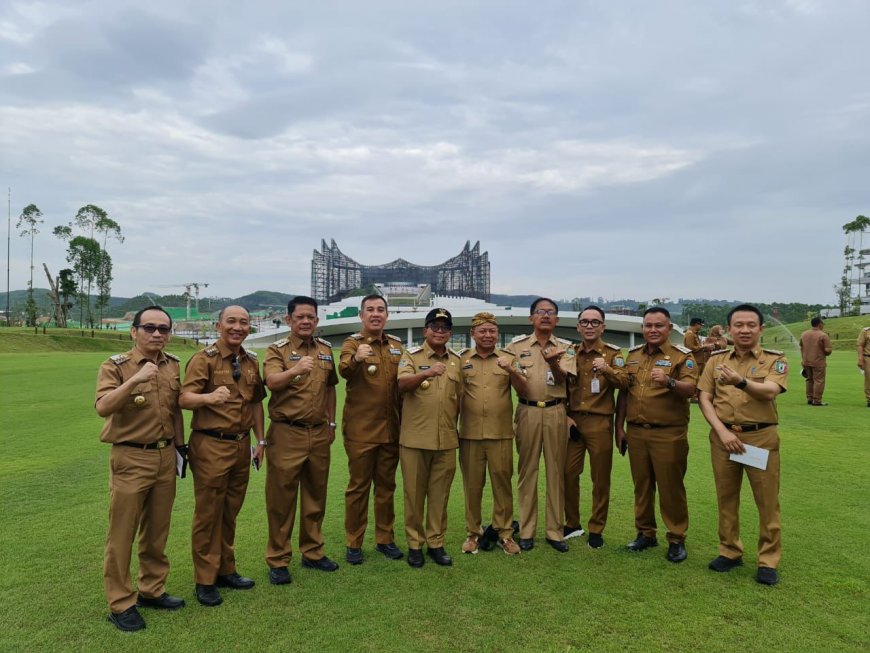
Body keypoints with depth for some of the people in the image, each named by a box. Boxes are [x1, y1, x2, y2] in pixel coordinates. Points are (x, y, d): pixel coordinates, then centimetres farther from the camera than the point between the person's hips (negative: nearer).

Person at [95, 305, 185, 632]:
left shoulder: (172, 365, 6)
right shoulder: (115, 366, -10)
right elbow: (103, 407, -26)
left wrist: (180, 446, 16)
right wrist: (135, 379, -38)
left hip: (165, 457, 5)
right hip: (130, 460, -5)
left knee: (157, 531, 16)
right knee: (122, 534, 4)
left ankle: (152, 590, 31)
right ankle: (121, 604, 18)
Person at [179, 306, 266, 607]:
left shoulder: (251, 362, 10)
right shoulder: (204, 359, -8)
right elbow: (184, 398, -20)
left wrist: (260, 440, 13)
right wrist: (209, 396, -40)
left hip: (242, 445, 6)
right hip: (211, 445, -6)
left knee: (231, 512, 15)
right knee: (208, 514, 4)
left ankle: (226, 570, 29)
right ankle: (205, 580, 17)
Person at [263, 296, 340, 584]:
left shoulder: (325, 349, 10)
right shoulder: (277, 350, -5)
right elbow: (272, 382, -24)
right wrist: (296, 369, -42)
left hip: (319, 433, 5)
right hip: (286, 433, -5)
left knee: (316, 495, 14)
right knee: (281, 498, 3)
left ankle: (312, 552, 29)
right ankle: (278, 560, 16)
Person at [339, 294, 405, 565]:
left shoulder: (396, 345, 9)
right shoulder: (353, 342, -6)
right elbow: (344, 370, -27)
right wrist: (356, 358, -49)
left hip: (391, 429, 5)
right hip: (361, 429, -4)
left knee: (386, 485, 14)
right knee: (358, 486, 5)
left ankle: (385, 538, 27)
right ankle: (353, 543, 18)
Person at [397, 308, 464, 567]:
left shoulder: (456, 360, 10)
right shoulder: (411, 356, -2)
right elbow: (402, 385, -20)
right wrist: (426, 373, -38)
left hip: (446, 440, 3)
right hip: (415, 438, -3)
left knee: (440, 494, 11)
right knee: (414, 493, 7)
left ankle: (436, 542, 24)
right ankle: (414, 543, 22)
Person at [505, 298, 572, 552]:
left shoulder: (564, 348, 6)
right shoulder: (516, 345, 5)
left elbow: (562, 378, -10)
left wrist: (553, 363, -30)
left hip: (556, 412, 1)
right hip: (527, 412, -1)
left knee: (556, 471, 6)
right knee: (527, 470, 5)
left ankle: (555, 531, 18)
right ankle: (526, 531, 15)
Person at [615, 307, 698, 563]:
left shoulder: (682, 356, -3)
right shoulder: (632, 355, 11)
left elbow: (691, 389, -16)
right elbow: (623, 393, 14)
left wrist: (669, 382, -36)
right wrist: (619, 427, 11)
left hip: (668, 434, -4)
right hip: (636, 432, 5)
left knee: (671, 488, 3)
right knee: (641, 485, 13)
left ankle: (677, 539, 17)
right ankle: (645, 533, 27)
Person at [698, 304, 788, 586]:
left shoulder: (775, 360, -1)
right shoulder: (716, 359, 6)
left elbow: (769, 392, -20)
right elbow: (705, 398, 3)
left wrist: (741, 381, -40)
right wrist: (722, 431, -10)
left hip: (761, 437, -2)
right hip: (723, 436, 3)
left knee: (767, 501, 4)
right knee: (726, 497, 12)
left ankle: (768, 560, 18)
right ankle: (730, 552, 26)